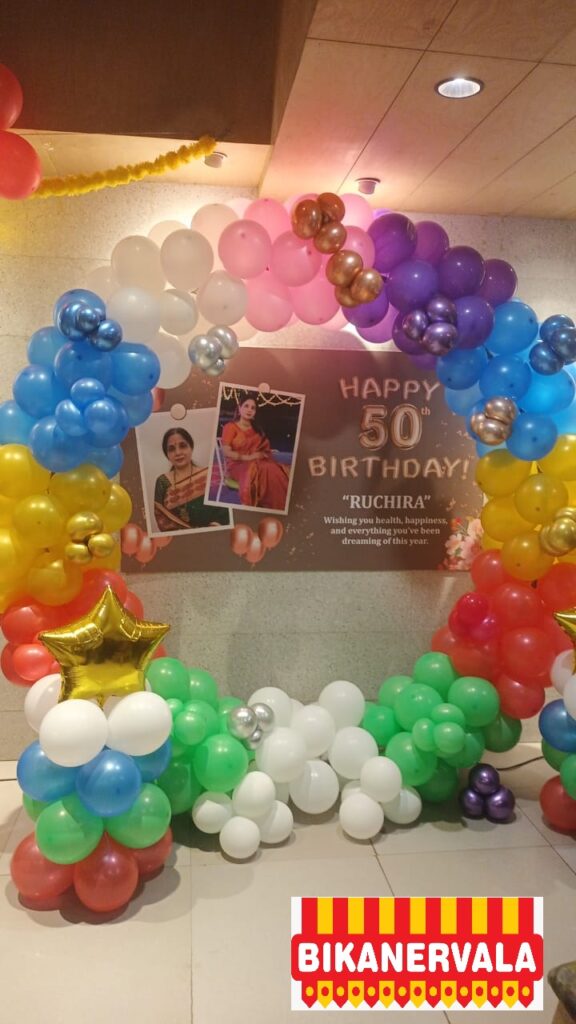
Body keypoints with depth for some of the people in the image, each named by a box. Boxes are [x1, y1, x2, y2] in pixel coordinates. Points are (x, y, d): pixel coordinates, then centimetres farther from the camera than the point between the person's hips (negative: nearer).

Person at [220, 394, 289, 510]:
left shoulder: (257, 429, 23)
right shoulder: (230, 427, 3)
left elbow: (266, 448, 18)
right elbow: (226, 452, -7)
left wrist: (263, 454, -6)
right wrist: (248, 457, -15)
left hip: (258, 462, 5)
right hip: (238, 464, -5)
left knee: (277, 471, -29)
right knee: (263, 471, -37)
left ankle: (276, 508, -29)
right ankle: (257, 506, -33)